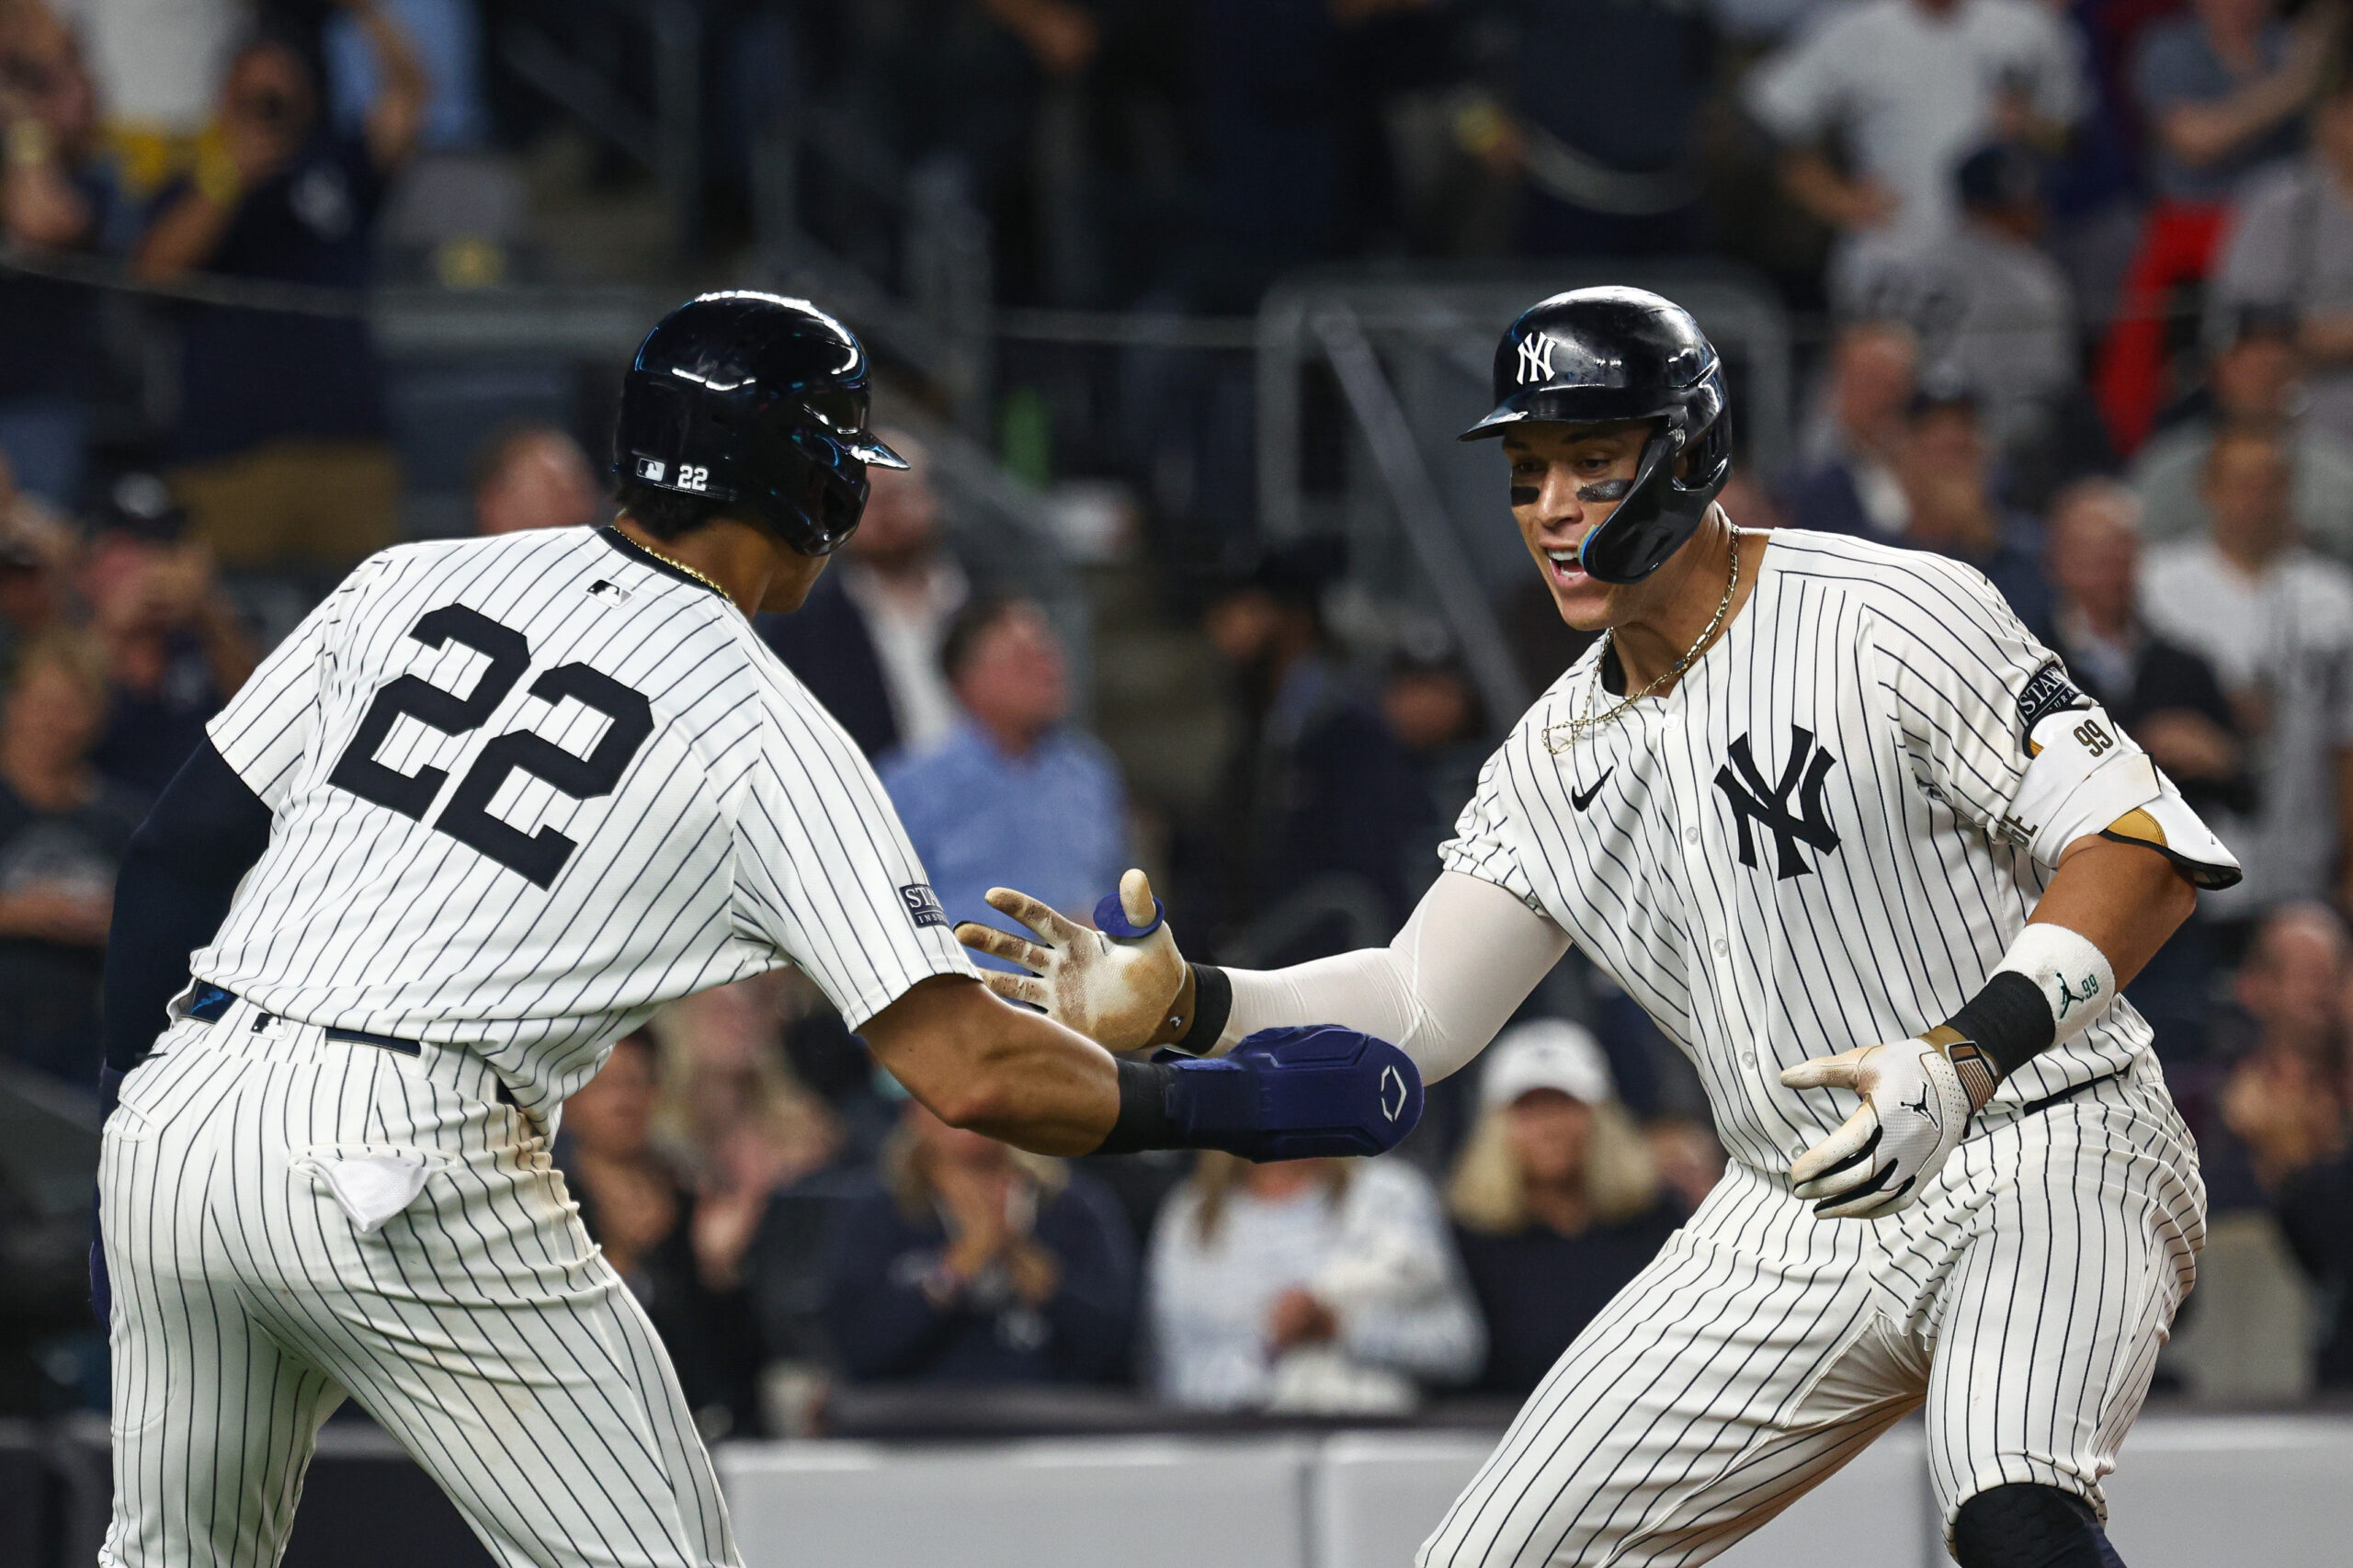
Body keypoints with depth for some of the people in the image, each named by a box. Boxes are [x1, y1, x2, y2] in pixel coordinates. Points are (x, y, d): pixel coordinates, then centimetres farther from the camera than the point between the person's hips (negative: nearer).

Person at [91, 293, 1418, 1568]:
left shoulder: (412, 583, 14)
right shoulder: (768, 733, 0)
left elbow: (183, 847, 13)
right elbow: (964, 1069, -7)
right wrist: (1234, 1103, 4)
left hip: (173, 1119, 6)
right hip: (403, 1163, -6)